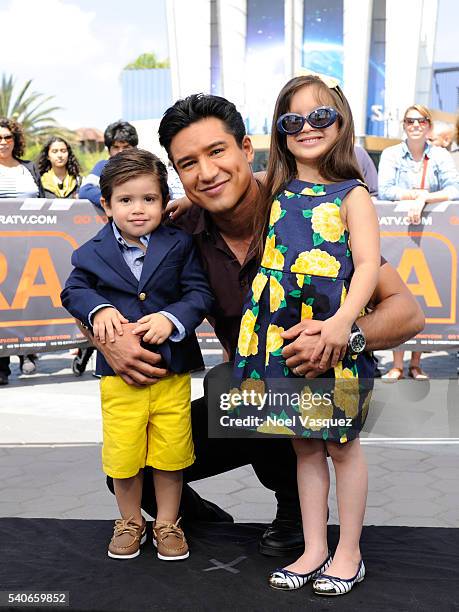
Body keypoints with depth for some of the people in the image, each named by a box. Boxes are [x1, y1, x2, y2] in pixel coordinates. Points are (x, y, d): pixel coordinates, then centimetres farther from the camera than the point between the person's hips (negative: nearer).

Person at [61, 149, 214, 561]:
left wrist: (172, 317, -21)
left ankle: (167, 523, 32)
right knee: (123, 452, 9)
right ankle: (130, 522, 34)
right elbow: (74, 290, 9)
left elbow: (200, 293, -5)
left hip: (172, 368, 0)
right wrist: (98, 309, -11)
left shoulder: (179, 245, -4)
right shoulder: (93, 253, -2)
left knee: (171, 451, 10)